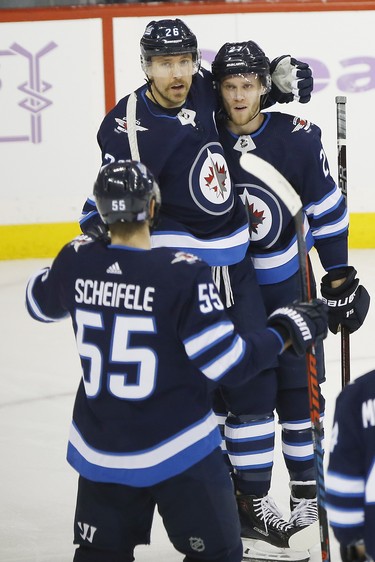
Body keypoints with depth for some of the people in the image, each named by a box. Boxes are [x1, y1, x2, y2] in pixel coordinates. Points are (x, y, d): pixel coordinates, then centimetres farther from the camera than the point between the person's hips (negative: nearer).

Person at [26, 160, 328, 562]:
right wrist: (286, 332, -6)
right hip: (177, 451, -5)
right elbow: (228, 364, -20)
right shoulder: (182, 274, -21)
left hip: (99, 452, 5)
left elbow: (40, 302, 17)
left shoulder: (76, 261, -7)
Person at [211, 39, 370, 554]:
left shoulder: (298, 138, -12)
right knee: (250, 391, -4)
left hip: (290, 283, 1)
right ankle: (253, 497, 6)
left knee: (299, 387, 8)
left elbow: (326, 210, -3)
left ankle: (307, 488, 22)